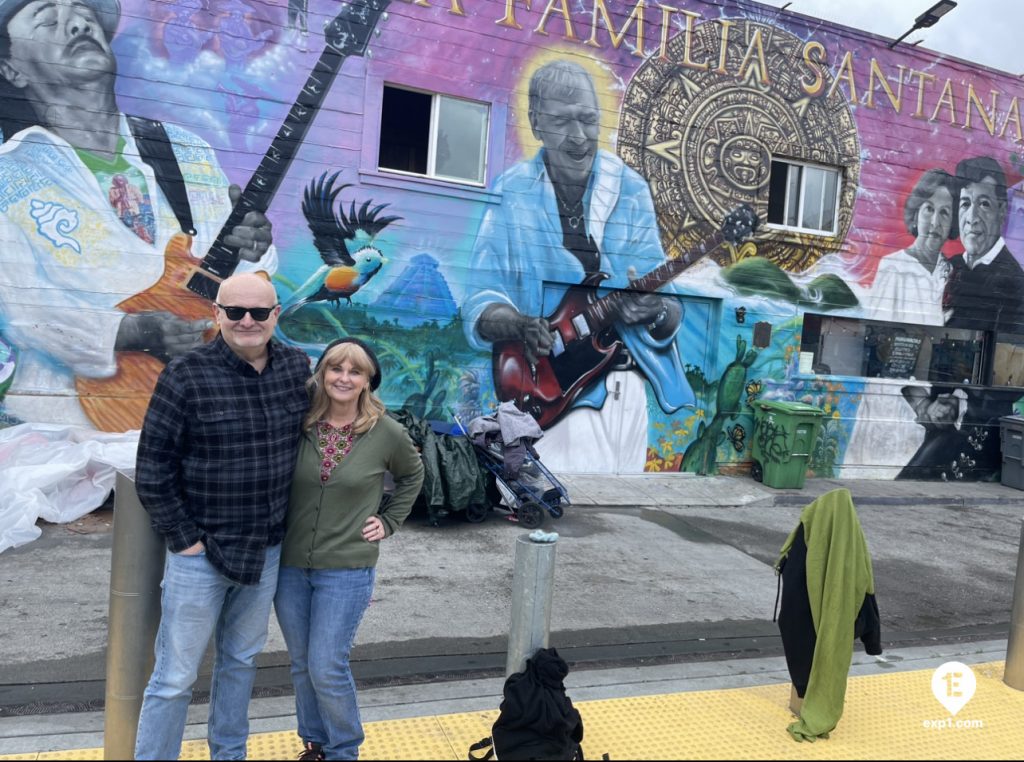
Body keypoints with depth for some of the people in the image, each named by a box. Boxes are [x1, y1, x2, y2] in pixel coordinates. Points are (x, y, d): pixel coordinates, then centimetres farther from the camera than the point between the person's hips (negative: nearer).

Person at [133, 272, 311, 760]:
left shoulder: (297, 366, -2)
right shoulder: (185, 375, -14)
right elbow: (152, 471, -11)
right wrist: (184, 540, -11)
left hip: (266, 550, 5)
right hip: (202, 551, -4)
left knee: (240, 661, 22)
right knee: (175, 678, 7)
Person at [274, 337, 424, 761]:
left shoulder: (387, 433, -9)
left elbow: (412, 476, 11)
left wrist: (389, 522, 4)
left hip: (346, 570, -3)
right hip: (289, 565, 3)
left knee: (327, 668, -1)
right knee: (301, 666, 16)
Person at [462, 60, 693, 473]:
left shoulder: (631, 190, 3)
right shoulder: (511, 193, -4)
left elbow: (672, 309, 2)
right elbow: (479, 303, -8)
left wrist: (656, 311, -21)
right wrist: (521, 325, -28)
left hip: (629, 386, 4)